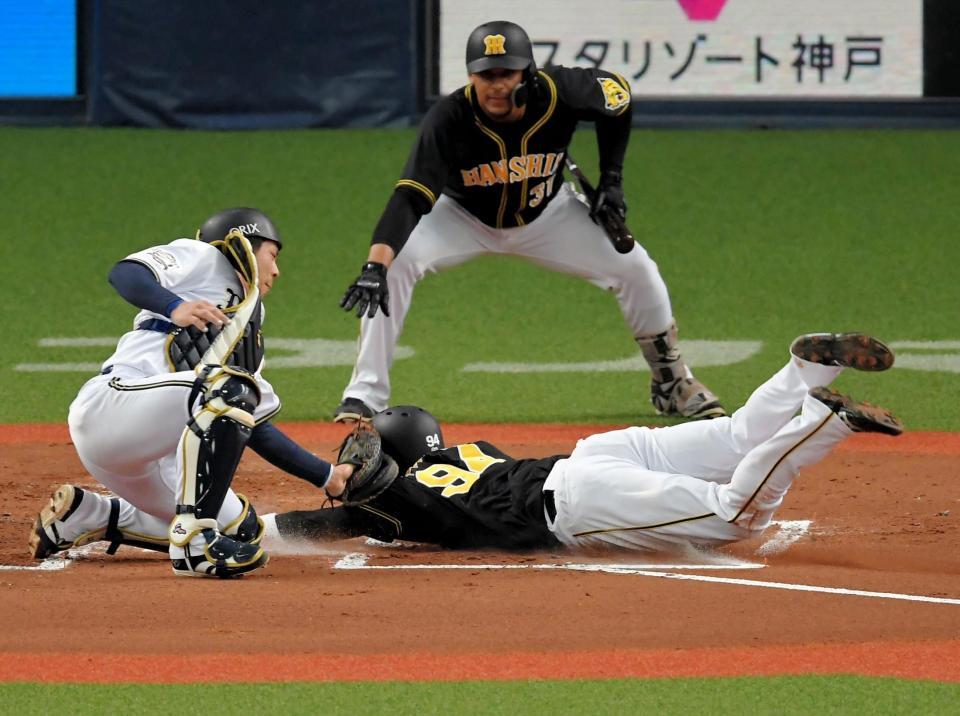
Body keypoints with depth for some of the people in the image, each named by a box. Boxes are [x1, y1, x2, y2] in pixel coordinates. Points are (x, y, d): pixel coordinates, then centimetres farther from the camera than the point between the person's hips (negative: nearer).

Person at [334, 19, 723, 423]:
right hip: (464, 218, -2)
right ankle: (365, 394, -17)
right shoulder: (449, 119, -36)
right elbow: (410, 198, -43)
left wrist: (611, 179, -7)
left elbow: (619, 96, -6)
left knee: (636, 268, -6)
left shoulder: (561, 92, -30)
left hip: (546, 216, 2)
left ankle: (671, 382, 18)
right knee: (392, 265, -26)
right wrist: (375, 266, -57)